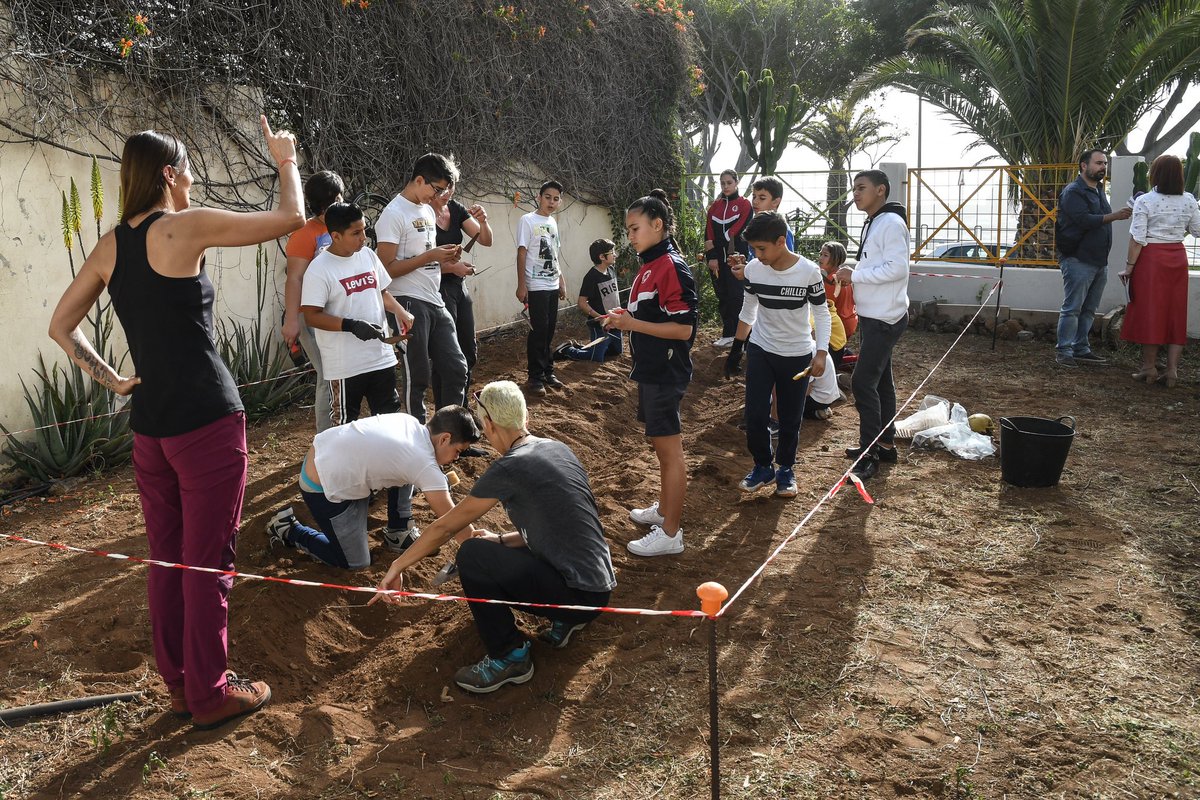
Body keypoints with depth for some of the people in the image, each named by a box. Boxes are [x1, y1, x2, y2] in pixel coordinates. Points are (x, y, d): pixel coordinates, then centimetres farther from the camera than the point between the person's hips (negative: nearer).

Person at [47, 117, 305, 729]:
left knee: (167, 558, 16)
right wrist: (286, 161, 9)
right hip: (207, 420, -7)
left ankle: (179, 682, 28)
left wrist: (110, 379, 10)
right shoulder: (185, 227, -10)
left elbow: (61, 327, 12)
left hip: (149, 424, 7)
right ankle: (210, 694, 13)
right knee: (207, 561, 3)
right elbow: (290, 218, -7)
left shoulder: (110, 245, 9)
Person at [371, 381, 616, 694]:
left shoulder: (508, 468, -16)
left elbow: (445, 527, -6)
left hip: (579, 594, -8)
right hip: (601, 586, 8)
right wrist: (500, 540, 18)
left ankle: (510, 657, 2)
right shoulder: (559, 449, 7)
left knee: (471, 555, -7)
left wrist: (398, 566, 5)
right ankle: (565, 620, 16)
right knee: (491, 553, 19)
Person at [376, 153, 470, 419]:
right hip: (410, 303, -8)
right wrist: (430, 256, -18)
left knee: (456, 367, 9)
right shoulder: (393, 214, -12)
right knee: (418, 376, 0)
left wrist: (446, 258, 3)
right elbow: (387, 268, -17)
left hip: (435, 302, 8)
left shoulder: (428, 210, 15)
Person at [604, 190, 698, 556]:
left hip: (666, 372, -10)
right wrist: (625, 317, 4)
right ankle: (664, 509, 35)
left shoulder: (672, 267, -18)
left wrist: (632, 323, -21)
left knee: (670, 450, -2)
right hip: (651, 370, 10)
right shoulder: (649, 266, 10)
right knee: (662, 446, 20)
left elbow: (682, 328, -22)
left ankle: (670, 533, 7)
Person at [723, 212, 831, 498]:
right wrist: (736, 348, 10)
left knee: (790, 419, 7)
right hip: (760, 350, 2)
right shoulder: (753, 270, -9)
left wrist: (821, 353, -17)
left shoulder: (808, 271, -18)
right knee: (754, 415, -2)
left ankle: (786, 469, 28)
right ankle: (762, 467, 20)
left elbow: (822, 314, -8)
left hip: (797, 355, -2)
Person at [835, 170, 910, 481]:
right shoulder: (873, 223, 16)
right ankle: (885, 444, 25)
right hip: (873, 315, 10)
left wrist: (855, 274, -19)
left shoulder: (891, 222, -16)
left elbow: (897, 267, -24)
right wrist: (853, 276, 5)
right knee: (880, 381, 15)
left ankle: (869, 453, -5)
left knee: (863, 382, -12)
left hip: (885, 318, -10)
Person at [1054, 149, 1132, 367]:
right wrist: (1114, 216, -21)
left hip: (1099, 261, 9)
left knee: (1088, 310, 9)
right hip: (1078, 260, -8)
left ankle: (1081, 350, 14)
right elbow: (1084, 220, -21)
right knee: (1072, 308, -7)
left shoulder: (1098, 191, 20)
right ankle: (1064, 352, -3)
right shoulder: (1073, 192, -8)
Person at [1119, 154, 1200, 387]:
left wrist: (1129, 267, -8)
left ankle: (1149, 367, 10)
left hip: (1151, 257, -4)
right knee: (1175, 313, 9)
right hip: (1178, 258, 4)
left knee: (1149, 311, 4)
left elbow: (1138, 238, -14)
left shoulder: (1144, 201, -11)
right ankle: (1172, 369, 8)